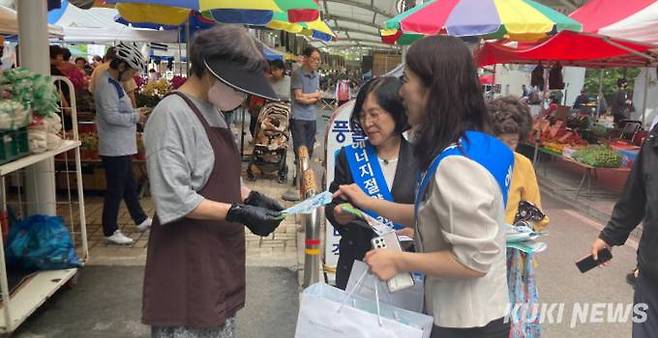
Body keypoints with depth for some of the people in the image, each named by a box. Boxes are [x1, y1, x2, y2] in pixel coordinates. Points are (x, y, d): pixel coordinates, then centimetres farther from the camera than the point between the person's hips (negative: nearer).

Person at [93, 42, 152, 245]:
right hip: (114, 148, -10)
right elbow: (111, 116, -24)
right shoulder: (106, 84, -18)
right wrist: (136, 117, -16)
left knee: (129, 186, 20)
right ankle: (110, 231, 12)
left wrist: (135, 116, 9)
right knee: (115, 190, 0)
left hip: (123, 146, 10)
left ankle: (140, 220, 34)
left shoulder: (113, 83, 13)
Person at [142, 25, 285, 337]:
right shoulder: (172, 115, -17)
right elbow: (174, 199, -22)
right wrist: (239, 213, -22)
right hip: (188, 261, -8)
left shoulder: (213, 110, 11)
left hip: (219, 252, 9)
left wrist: (252, 197, 2)